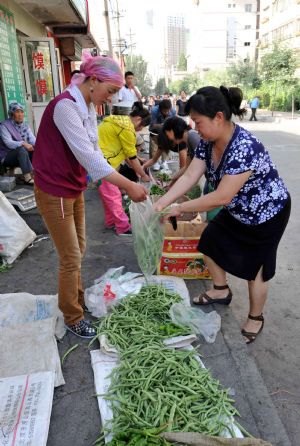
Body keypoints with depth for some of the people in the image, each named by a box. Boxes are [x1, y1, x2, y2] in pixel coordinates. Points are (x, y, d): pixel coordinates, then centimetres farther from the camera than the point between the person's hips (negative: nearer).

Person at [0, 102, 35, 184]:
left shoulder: (25, 125, 8)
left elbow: (32, 139, -3)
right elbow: (8, 143, -24)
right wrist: (23, 144, -40)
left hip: (23, 155, 6)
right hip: (7, 157, -5)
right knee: (21, 149, -35)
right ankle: (28, 177, -38)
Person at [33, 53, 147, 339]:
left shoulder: (88, 107, 5)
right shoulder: (65, 106, -24)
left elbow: (93, 151, 5)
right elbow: (88, 156, -31)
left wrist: (123, 185, -4)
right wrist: (128, 185, -31)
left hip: (74, 188, 9)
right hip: (54, 192, -8)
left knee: (77, 251, 19)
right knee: (71, 258, 2)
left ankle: (77, 299, 40)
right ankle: (73, 318, 22)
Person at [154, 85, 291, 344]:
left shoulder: (245, 148, -36)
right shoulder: (208, 142, -10)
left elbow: (221, 197, -37)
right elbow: (189, 177, -12)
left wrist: (180, 209, -29)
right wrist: (162, 203, -23)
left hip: (267, 213, -8)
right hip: (238, 211, 8)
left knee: (255, 267, 3)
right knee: (209, 242, 14)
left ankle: (255, 318, 29)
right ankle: (221, 291, 38)